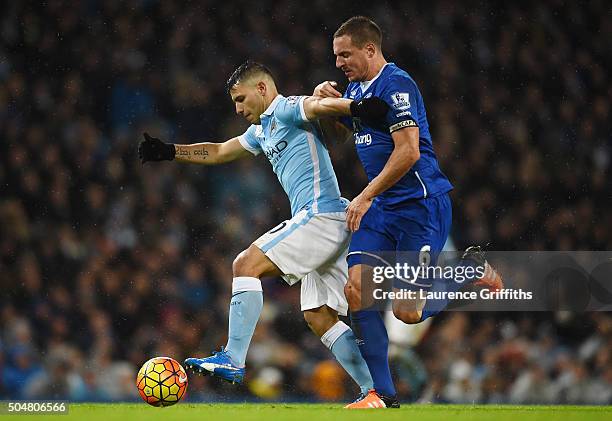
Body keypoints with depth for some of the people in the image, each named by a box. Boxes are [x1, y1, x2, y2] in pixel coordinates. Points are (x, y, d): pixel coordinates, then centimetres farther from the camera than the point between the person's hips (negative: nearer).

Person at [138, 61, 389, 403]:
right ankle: (375, 393, 0)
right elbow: (219, 152, 36)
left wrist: (355, 107, -45)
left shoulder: (287, 109, -4)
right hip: (323, 223, 10)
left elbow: (321, 105, -25)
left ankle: (233, 360, -16)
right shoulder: (262, 130, 25)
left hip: (321, 214, -10)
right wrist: (169, 152, 32)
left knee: (246, 265, -12)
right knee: (320, 317, 4)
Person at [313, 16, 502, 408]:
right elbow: (341, 132, 33)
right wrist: (327, 102, 12)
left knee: (408, 312, -10)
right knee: (357, 288, -9)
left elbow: (408, 152, -22)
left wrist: (366, 196, -18)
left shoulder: (395, 85, -15)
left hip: (421, 206, -9)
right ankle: (383, 394, -4)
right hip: (383, 210, 9)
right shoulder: (356, 88, 13)